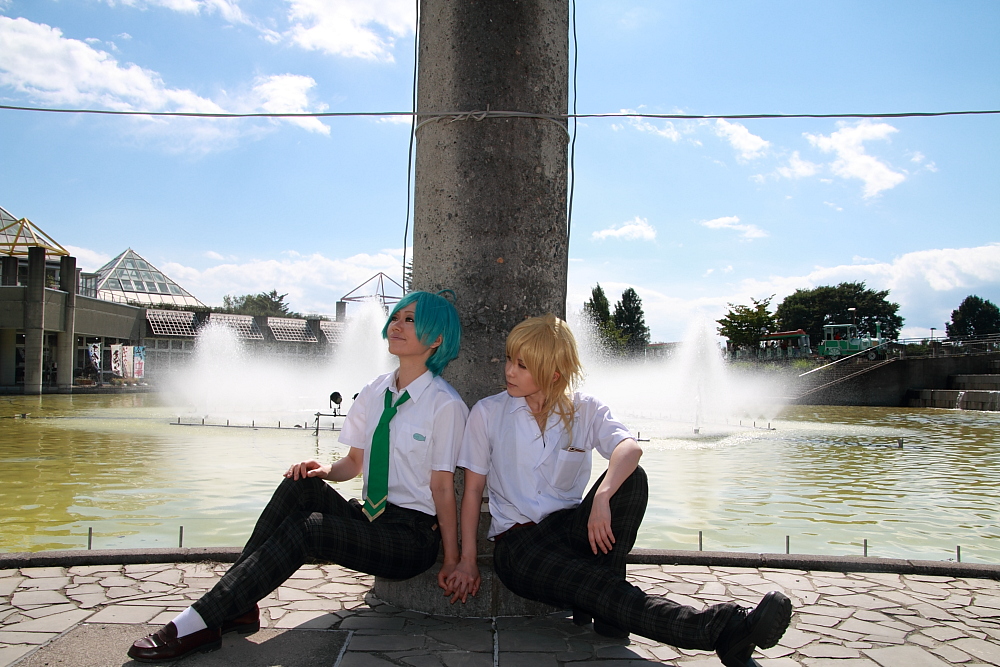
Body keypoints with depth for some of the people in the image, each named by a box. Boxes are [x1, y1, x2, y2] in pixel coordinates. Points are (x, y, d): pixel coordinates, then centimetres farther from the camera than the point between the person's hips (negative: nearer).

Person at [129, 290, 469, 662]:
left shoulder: (445, 405, -12)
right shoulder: (375, 393, 8)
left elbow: (442, 487, -12)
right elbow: (354, 462, 15)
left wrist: (452, 562, -11)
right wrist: (325, 471, -7)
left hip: (412, 538, -6)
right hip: (371, 517, 6)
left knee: (305, 528, -25)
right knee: (300, 485, -18)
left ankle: (198, 625, -21)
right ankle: (240, 607, -18)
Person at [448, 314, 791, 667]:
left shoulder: (583, 409, 0)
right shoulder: (487, 413, 0)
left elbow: (630, 447, -21)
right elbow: (473, 490, 2)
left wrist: (602, 497, -40)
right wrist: (467, 559, -6)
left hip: (570, 526, 3)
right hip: (518, 542, -2)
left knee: (631, 477, -27)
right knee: (612, 594, -30)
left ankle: (603, 606, -23)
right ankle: (726, 631, -43)